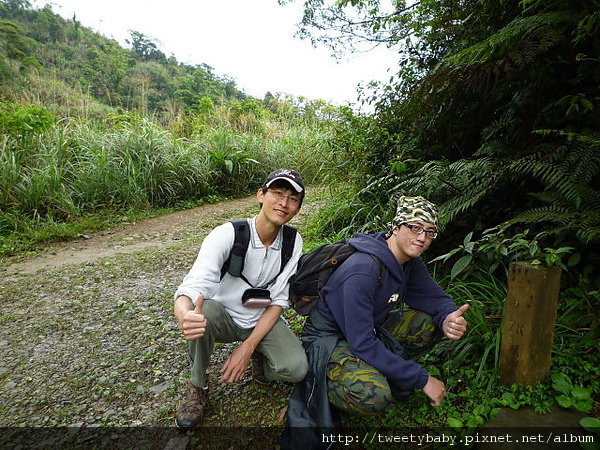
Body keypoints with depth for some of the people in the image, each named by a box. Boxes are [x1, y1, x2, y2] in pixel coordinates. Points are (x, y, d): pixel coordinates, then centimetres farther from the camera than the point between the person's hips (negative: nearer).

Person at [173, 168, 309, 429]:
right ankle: (197, 385, -6)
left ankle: (260, 361, 13)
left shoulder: (293, 242, -11)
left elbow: (278, 300, -10)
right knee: (204, 311, -35)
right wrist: (184, 314, -57)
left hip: (263, 320, 2)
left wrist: (247, 347, -21)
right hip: (224, 318, -1)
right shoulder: (227, 235, -22)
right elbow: (192, 288, -32)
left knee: (297, 369, -24)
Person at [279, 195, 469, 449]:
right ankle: (321, 388, -4)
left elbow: (435, 297, 6)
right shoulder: (363, 271, -31)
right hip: (328, 339, -8)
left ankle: (377, 373, 5)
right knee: (375, 397, -34)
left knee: (433, 321, -4)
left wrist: (448, 318, -21)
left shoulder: (410, 262, -4)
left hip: (370, 327, 9)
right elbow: (362, 343, -30)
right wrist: (421, 379, -24)